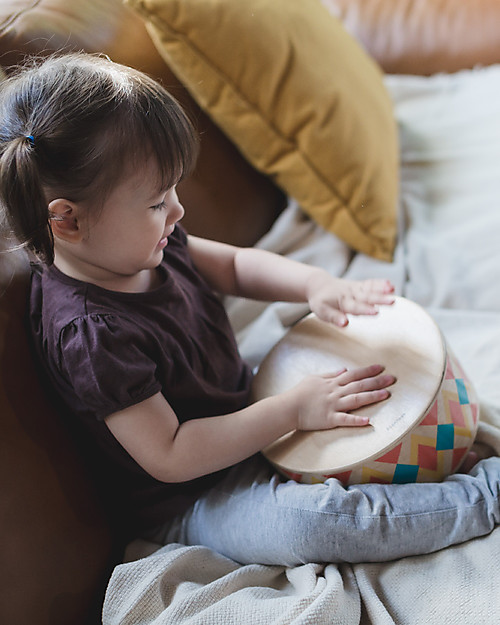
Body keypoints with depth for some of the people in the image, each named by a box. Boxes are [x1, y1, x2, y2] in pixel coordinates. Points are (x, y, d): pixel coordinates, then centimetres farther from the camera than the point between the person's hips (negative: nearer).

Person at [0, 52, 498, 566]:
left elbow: (233, 265, 5)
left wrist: (317, 286, -13)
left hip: (239, 412, 9)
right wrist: (291, 411, -28)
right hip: (185, 503, -9)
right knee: (307, 521, -30)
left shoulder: (136, 244, -8)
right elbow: (169, 457, -30)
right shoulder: (91, 335, -34)